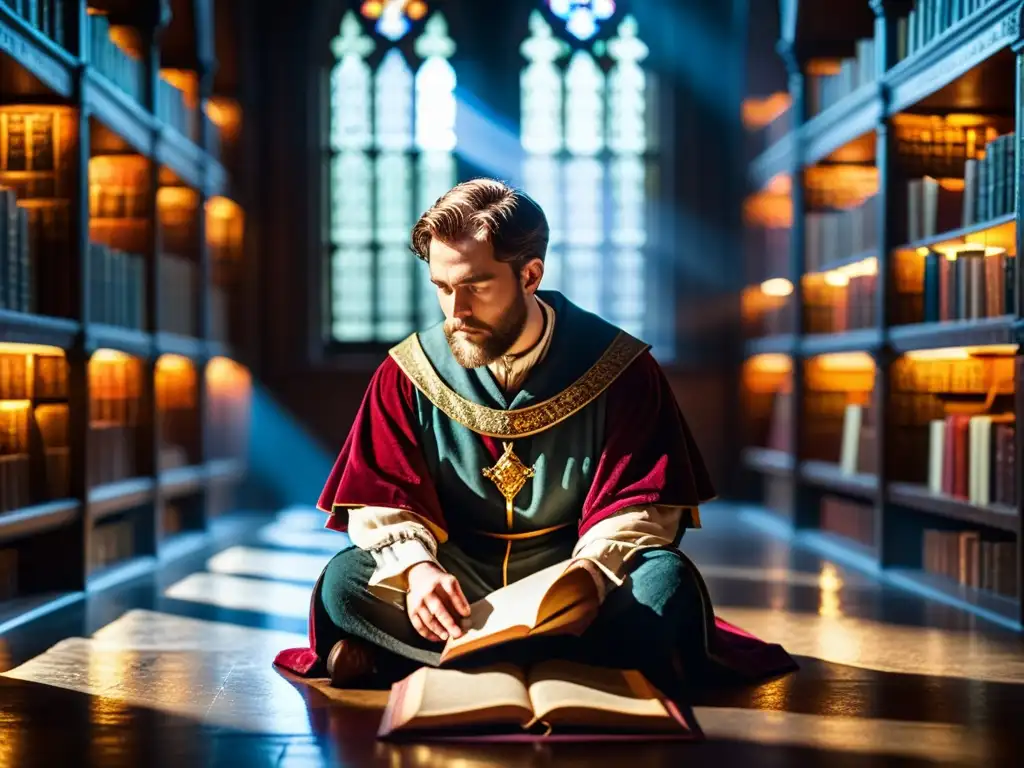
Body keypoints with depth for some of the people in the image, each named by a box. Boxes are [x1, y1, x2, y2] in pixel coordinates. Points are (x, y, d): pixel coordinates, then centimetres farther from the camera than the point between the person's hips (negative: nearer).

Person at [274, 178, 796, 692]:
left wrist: (590, 571, -31)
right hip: (459, 571, 1)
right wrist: (416, 566, -26)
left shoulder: (616, 367, -7)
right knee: (344, 582, -26)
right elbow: (381, 501, -3)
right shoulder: (408, 373, -1)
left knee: (666, 584, -33)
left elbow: (641, 505, -9)